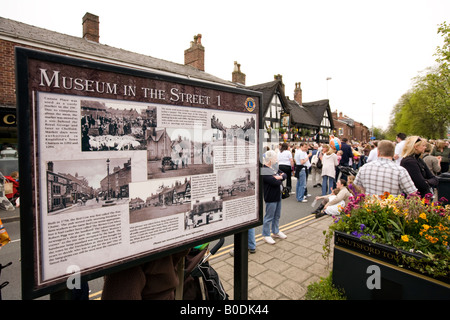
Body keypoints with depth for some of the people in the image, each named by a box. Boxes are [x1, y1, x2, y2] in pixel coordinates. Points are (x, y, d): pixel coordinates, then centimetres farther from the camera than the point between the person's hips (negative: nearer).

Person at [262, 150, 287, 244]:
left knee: (277, 215, 22)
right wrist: (281, 179, -7)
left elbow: (284, 175, 6)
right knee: (269, 217, 4)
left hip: (278, 195, 9)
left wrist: (280, 177, -15)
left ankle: (276, 231, 39)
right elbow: (275, 182, -28)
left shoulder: (274, 167, 8)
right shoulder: (263, 171, -23)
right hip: (271, 197, -9)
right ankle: (266, 235, 19)